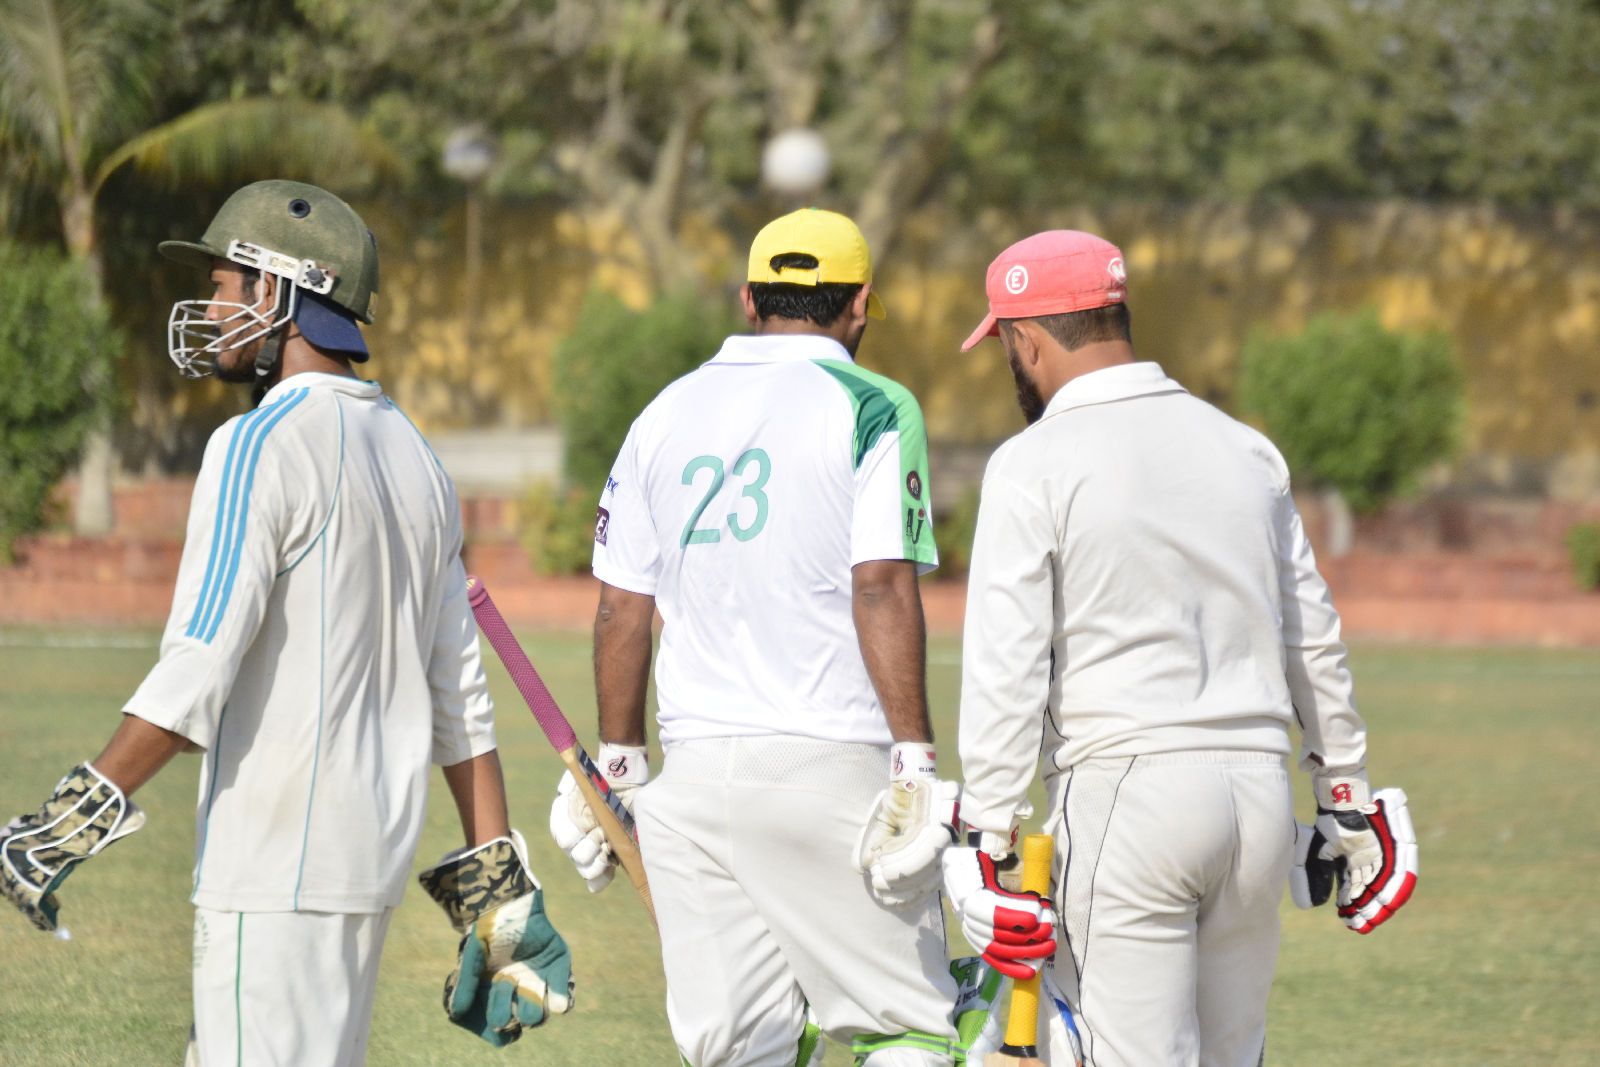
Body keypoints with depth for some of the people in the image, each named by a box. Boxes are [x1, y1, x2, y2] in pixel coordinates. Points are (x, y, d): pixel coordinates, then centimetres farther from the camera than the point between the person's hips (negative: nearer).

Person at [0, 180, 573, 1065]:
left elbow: (199, 670, -19)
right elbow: (459, 698, 15)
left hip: (279, 865, -9)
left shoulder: (260, 445, -11)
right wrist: (499, 891, 16)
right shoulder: (413, 457, 15)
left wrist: (73, 818, -18)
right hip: (370, 853, 9)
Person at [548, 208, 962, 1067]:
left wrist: (618, 765, 20)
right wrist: (914, 763, -13)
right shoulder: (871, 409, -2)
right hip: (830, 762, -5)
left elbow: (621, 608, 13)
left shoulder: (666, 415, 13)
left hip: (695, 770, 5)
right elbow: (882, 590, -11)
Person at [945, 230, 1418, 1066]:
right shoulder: (1244, 449, 13)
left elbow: (1006, 669, -11)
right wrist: (1345, 799, 26)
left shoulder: (1034, 465, -5)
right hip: (1260, 786, 6)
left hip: (1121, 786, -6)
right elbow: (1314, 642, 18)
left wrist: (991, 843, -9)